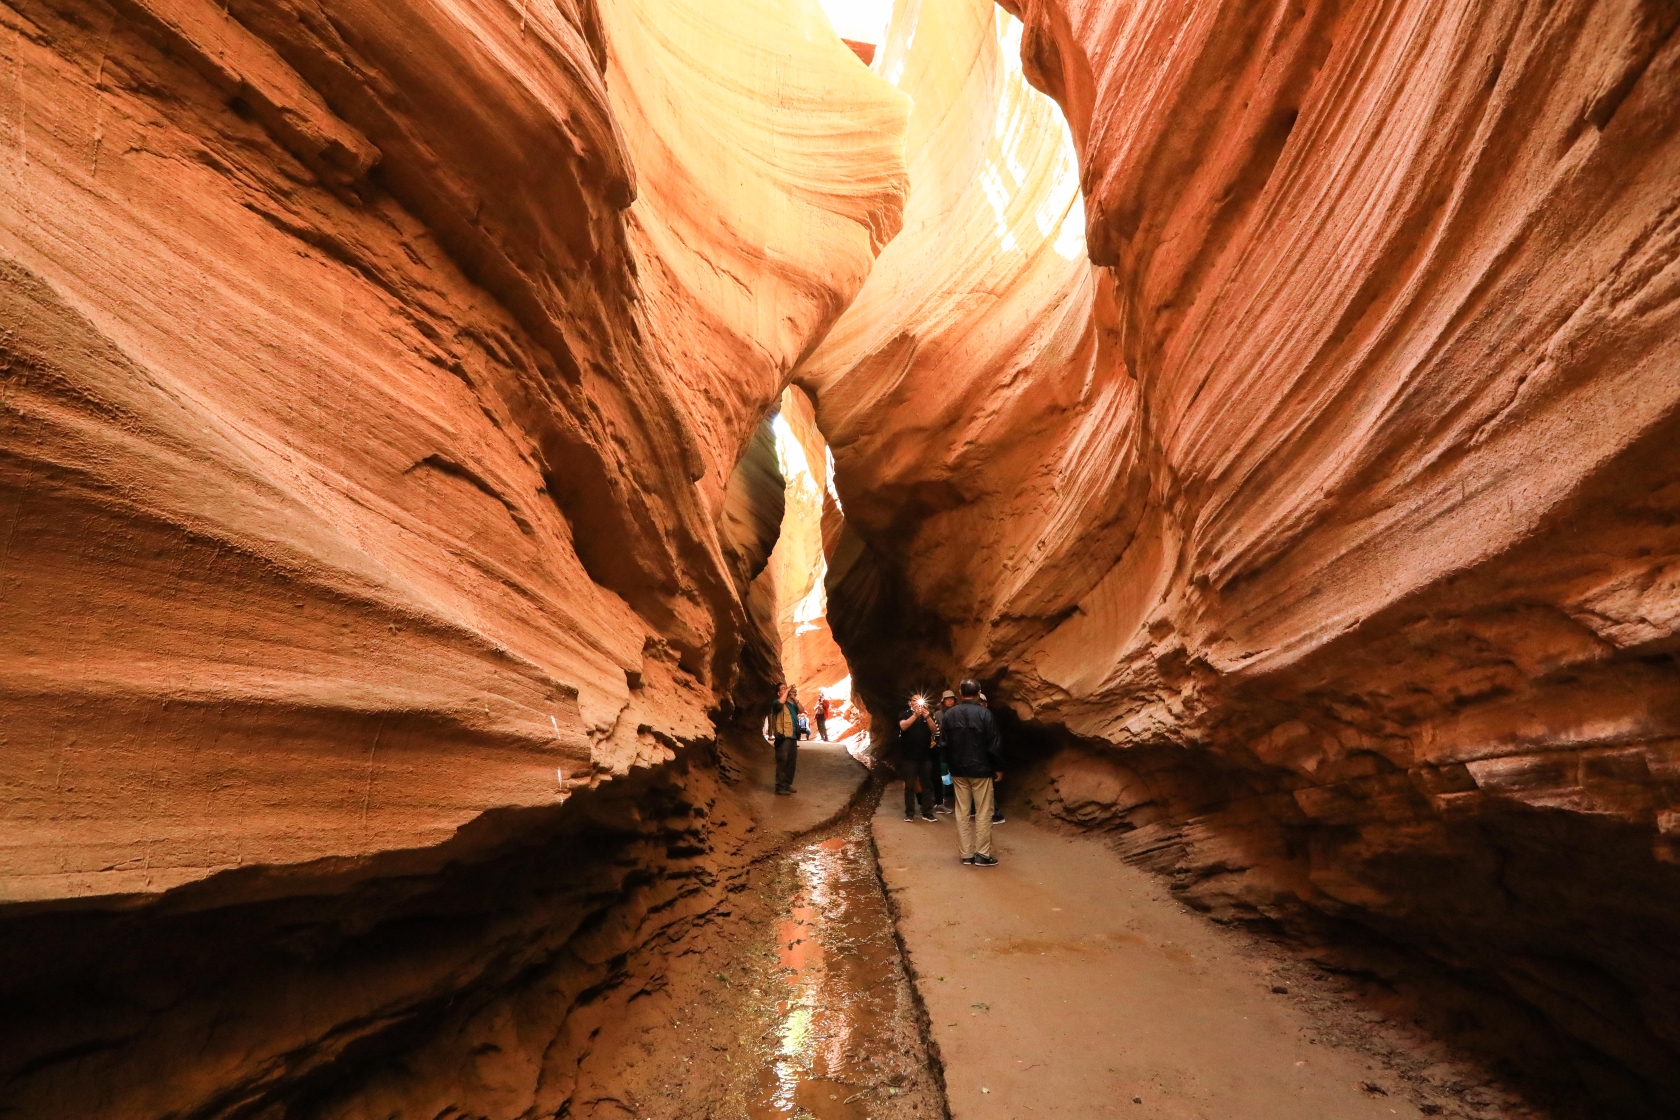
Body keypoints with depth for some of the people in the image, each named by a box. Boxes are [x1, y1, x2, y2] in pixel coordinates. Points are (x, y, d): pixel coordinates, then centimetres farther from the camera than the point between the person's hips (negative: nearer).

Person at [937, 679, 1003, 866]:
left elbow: (944, 742, 8)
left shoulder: (948, 714, 2)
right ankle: (982, 855, 6)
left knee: (962, 812, 9)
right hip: (981, 769, -4)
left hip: (958, 770, 4)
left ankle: (966, 854, 12)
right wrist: (998, 768, 0)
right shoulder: (984, 714, -11)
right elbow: (994, 744, -10)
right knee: (983, 813, 4)